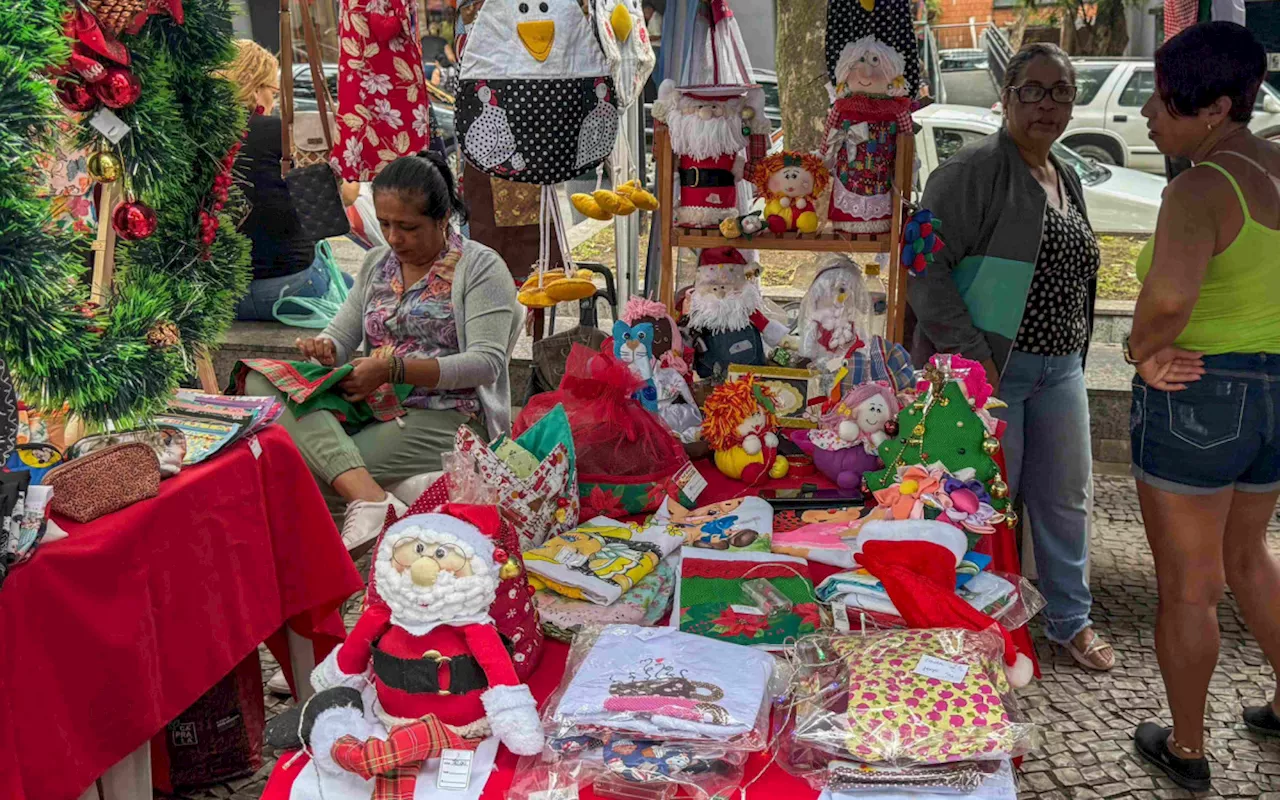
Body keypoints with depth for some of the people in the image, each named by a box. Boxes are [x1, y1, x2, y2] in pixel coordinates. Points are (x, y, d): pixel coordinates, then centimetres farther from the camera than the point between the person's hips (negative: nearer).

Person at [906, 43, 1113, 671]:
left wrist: (1074, 352, 19)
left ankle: (1071, 620, 31)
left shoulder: (1066, 181, 14)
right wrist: (970, 354, -22)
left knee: (1066, 497, 14)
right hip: (988, 366, -8)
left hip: (1060, 368, 8)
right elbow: (927, 266, -19)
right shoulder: (974, 170, -12)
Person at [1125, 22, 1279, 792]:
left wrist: (1144, 348, -19)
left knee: (1188, 583, 10)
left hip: (1193, 402, -8)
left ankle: (1187, 750, 27)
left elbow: (1169, 294, -40)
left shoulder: (1200, 189, -23)